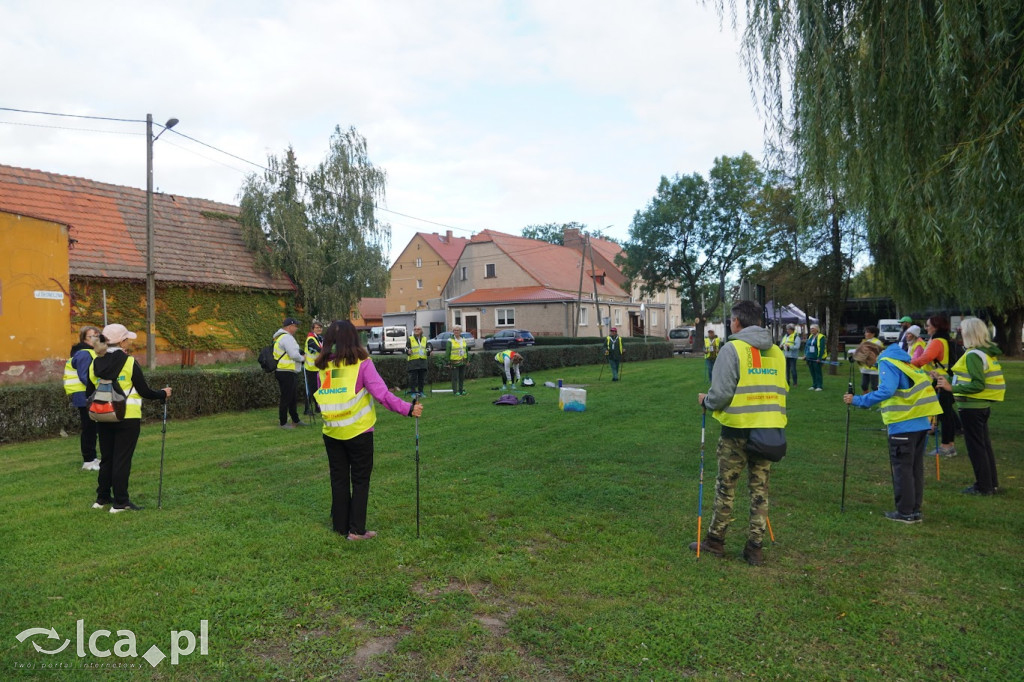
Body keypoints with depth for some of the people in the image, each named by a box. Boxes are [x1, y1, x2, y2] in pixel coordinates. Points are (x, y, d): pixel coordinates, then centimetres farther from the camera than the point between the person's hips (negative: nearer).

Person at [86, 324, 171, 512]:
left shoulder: (95, 364, 3)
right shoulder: (130, 363, -12)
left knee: (106, 458, 17)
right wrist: (163, 394, 7)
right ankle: (120, 502, 6)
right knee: (122, 459, 1)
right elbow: (144, 391, -9)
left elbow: (89, 393, 8)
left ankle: (102, 498, 27)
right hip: (127, 418, -5)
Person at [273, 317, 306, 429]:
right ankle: (283, 423, 7)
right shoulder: (287, 337, -18)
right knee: (286, 398, -1)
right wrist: (302, 358, -6)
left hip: (283, 372, 11)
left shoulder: (280, 337, 16)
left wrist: (299, 353, 5)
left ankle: (295, 420, 28)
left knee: (292, 398, 18)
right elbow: (294, 355, -24)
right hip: (287, 373, -11)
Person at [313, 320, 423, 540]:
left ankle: (340, 526, 24)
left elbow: (321, 399, 6)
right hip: (358, 432, -3)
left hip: (332, 432, 4)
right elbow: (382, 394, -17)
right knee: (360, 481, 10)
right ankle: (356, 530, 10)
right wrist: (408, 409, -16)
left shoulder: (323, 366, 1)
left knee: (338, 480, 16)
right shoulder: (361, 363, -11)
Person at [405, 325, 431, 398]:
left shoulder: (425, 339, 16)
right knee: (413, 378, -5)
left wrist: (429, 352, -2)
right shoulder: (409, 339, 5)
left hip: (423, 361, 4)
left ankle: (420, 392, 13)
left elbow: (428, 348, 20)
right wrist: (408, 352, -21)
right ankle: (413, 392, 1)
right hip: (413, 361, -4)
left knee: (422, 378, 5)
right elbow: (406, 349, 1)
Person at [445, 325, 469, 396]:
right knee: (455, 377, -2)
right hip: (454, 362, -5)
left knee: (462, 377, 11)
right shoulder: (450, 341, -6)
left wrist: (467, 360, 15)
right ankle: (455, 391, 4)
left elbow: (467, 351, 18)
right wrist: (448, 362, -10)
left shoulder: (464, 340, 11)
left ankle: (461, 390, 21)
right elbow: (447, 352, -7)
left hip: (463, 362, 5)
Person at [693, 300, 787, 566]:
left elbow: (721, 392, -16)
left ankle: (715, 541, 21)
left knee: (726, 487, 9)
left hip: (738, 429, -5)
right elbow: (780, 391, 11)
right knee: (760, 489, 12)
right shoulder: (777, 352, 8)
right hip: (769, 431, 5)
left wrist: (706, 401, 3)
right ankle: (754, 548, 17)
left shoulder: (732, 348, -11)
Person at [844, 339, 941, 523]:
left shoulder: (887, 362, -10)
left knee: (901, 469, 0)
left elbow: (886, 391, -24)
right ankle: (915, 511, 19)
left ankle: (905, 512, 5)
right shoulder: (901, 360, 17)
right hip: (920, 423, 9)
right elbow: (922, 383, 20)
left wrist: (858, 400, -21)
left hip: (903, 425, -9)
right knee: (915, 468, 13)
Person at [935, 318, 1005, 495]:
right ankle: (992, 483, 26)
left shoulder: (973, 355, -19)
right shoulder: (988, 352, 10)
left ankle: (983, 486, 8)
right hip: (984, 405, 9)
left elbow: (978, 385, -25)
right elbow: (983, 380, 15)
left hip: (971, 407, -9)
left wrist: (952, 388, -24)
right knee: (984, 444, 17)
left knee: (975, 446, 1)